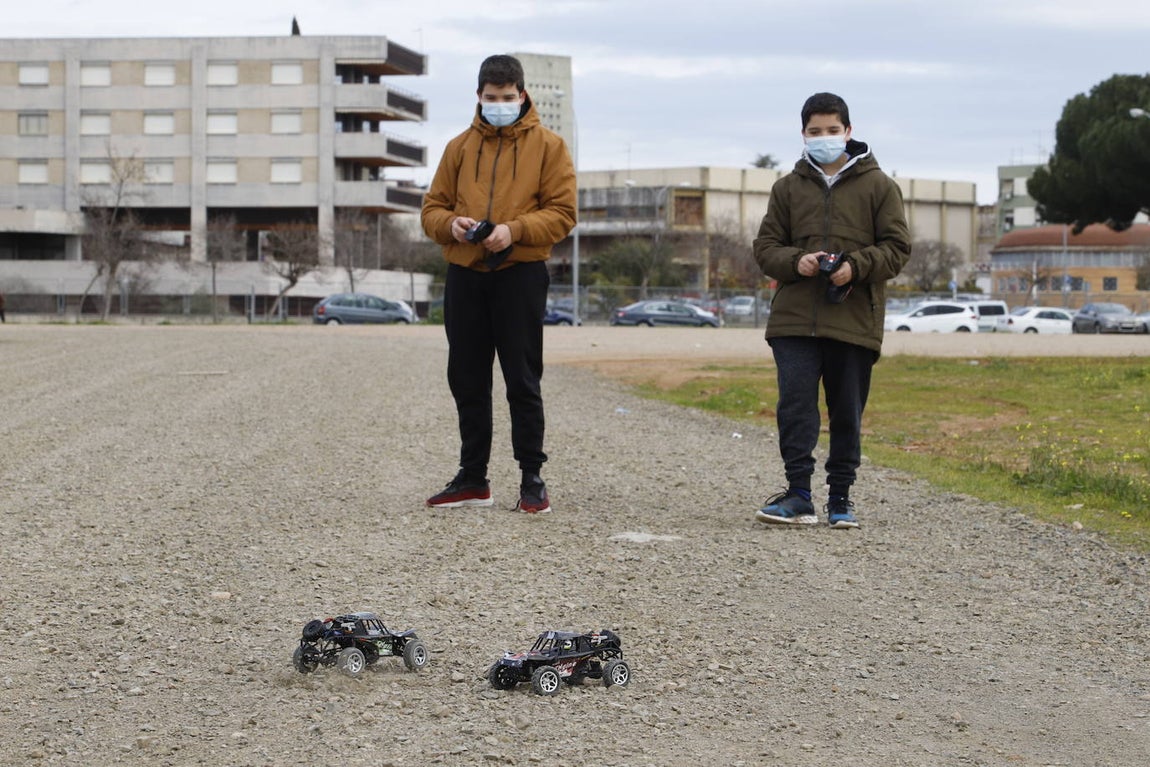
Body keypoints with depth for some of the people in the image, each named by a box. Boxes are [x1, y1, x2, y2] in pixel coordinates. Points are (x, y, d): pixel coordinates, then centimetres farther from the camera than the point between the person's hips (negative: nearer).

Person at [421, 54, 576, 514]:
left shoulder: (547, 146, 3)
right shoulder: (460, 147, 13)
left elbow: (562, 212, -3)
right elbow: (433, 207, 12)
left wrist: (515, 229, -19)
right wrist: (451, 224, -11)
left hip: (520, 274, -4)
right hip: (464, 274, 4)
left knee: (522, 382, -1)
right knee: (467, 381, 8)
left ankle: (532, 478, 6)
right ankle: (473, 479, 17)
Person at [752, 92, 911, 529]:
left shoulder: (878, 186, 6)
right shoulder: (788, 187, 12)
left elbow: (897, 248, 2)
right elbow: (765, 247, 12)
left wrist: (856, 266, -14)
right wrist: (795, 261, -9)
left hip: (854, 321, -1)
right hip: (794, 318, 1)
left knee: (847, 415, 6)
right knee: (795, 406, -9)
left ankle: (841, 498, 16)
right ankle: (799, 496, -6)